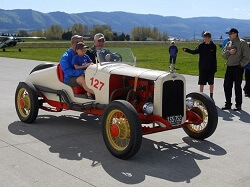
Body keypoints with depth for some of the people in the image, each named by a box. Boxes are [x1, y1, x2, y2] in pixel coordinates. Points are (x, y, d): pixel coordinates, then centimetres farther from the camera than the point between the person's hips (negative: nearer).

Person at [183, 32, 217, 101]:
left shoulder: (213, 46, 0)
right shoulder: (201, 46, -1)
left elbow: (214, 58, 2)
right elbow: (195, 51, -16)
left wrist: (215, 67, 0)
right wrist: (187, 50, -33)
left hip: (211, 68, 0)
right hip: (202, 68, 0)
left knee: (211, 83, 8)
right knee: (202, 83, 4)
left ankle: (211, 96, 20)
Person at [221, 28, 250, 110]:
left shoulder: (242, 43, -5)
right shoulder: (228, 44, 15)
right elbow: (223, 55, 10)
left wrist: (241, 64, -14)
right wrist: (229, 52, -8)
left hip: (238, 68, -6)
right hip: (229, 68, 6)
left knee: (237, 87, -1)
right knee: (227, 86, 7)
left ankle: (238, 105, 8)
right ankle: (228, 104, 17)